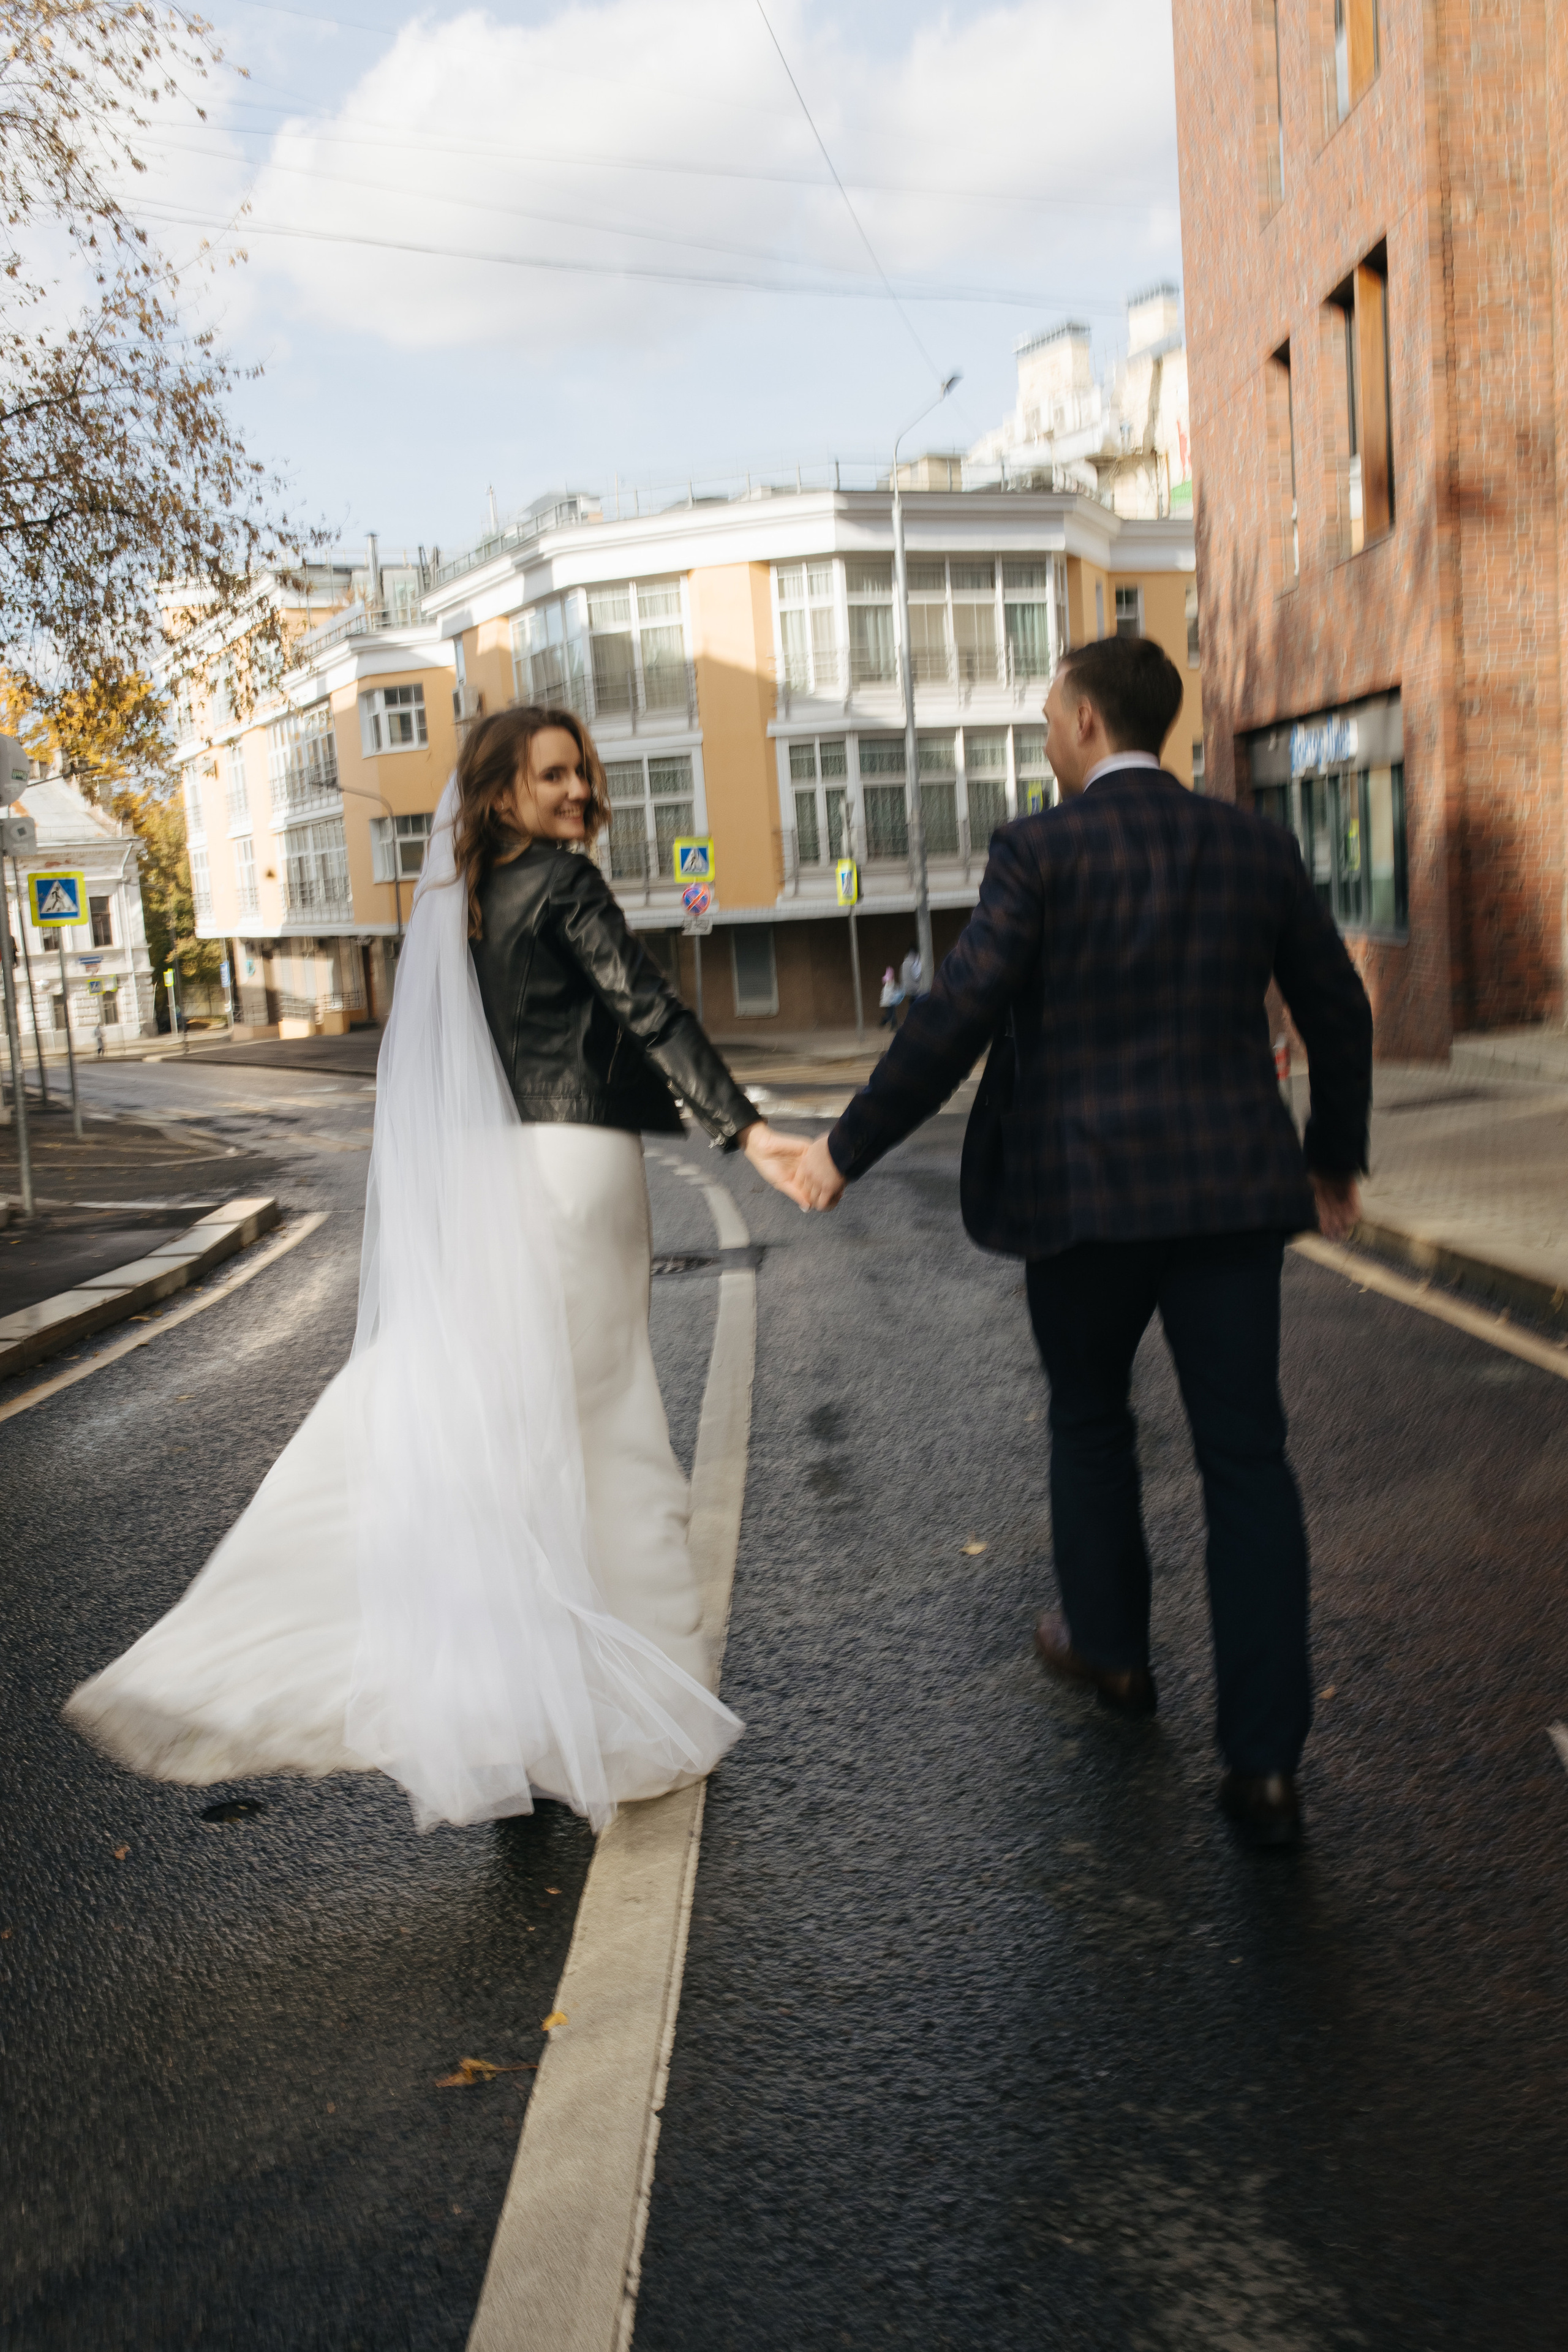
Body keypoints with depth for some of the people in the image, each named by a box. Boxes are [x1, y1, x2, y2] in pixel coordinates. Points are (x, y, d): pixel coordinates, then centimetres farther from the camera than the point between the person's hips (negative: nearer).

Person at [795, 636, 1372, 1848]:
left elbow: (957, 1018, -15)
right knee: (1247, 1455, 5)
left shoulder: (1041, 848, -7)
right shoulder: (1256, 843, 7)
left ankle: (1110, 1645, 38)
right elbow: (1339, 1009, 12)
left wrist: (850, 1148, -6)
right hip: (1234, 1188, 3)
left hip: (1085, 1192, -3)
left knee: (1090, 1419, 21)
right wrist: (1337, 1156, 26)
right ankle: (1265, 1759, 5)